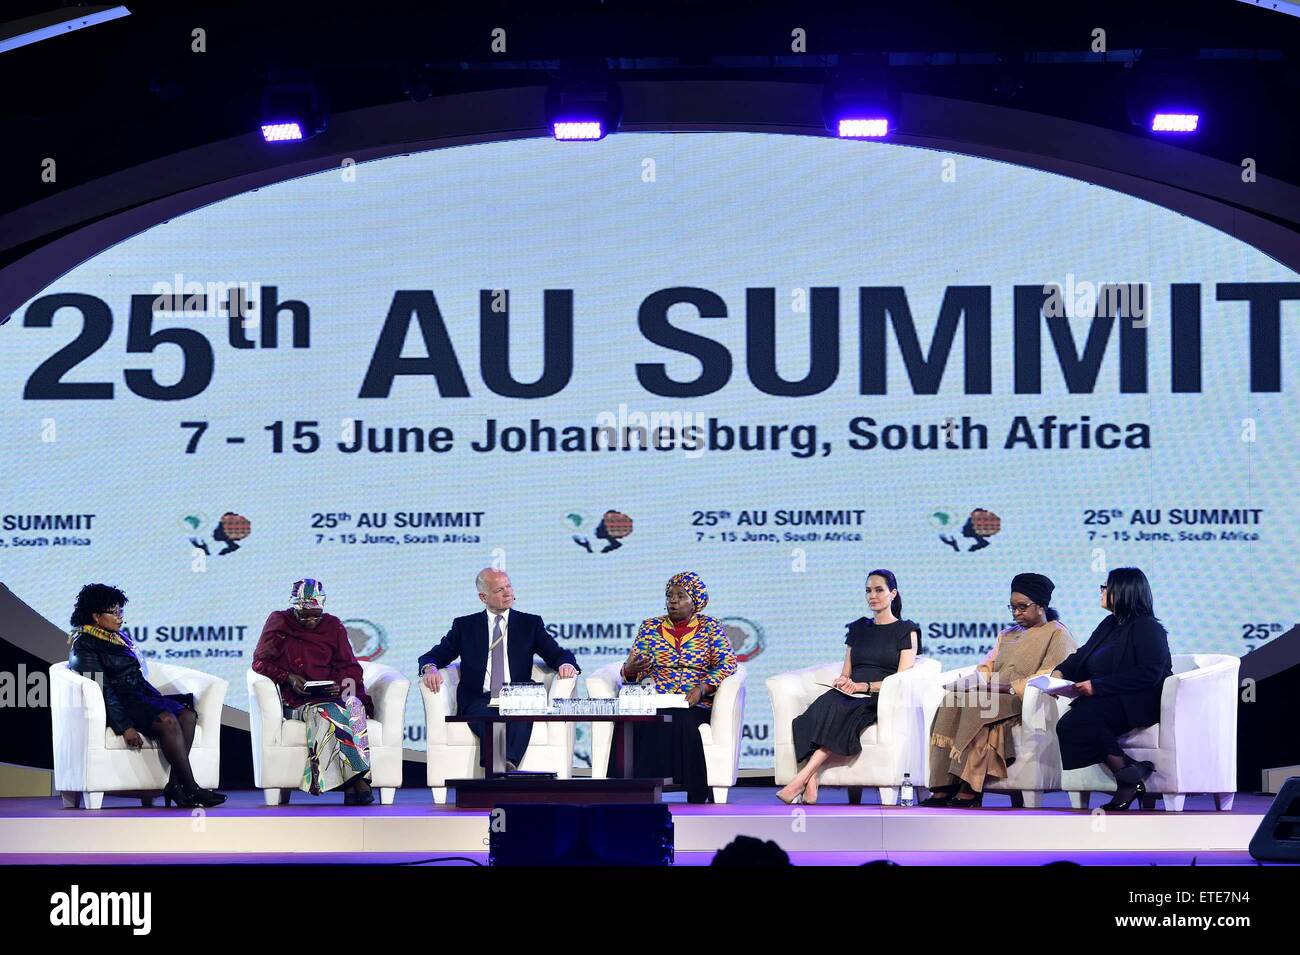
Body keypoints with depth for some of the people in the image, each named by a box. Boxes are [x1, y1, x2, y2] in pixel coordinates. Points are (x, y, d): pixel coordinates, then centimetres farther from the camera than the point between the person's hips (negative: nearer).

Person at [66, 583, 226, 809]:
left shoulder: (120, 637, 21)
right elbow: (102, 689, -15)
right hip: (117, 705, -9)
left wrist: (159, 700, 11)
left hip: (139, 697, 9)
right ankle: (191, 789, -30)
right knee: (168, 721, -31)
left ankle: (174, 785, -27)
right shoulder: (85, 645, -5)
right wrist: (124, 726, -23)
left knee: (187, 714, -17)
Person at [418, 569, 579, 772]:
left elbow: (556, 654, 10)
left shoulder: (530, 624, 19)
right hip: (478, 701, 0)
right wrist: (430, 668, -14)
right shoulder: (465, 626, 18)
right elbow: (435, 655, 12)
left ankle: (511, 765, -52)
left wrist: (566, 664, -15)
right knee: (484, 714, -36)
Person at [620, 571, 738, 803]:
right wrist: (630, 669, -14)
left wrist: (701, 688, -19)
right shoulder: (650, 627, 16)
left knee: (684, 723, -35)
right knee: (640, 724, -31)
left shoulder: (711, 627, 10)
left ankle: (698, 796, -28)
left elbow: (727, 663, -3)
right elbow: (630, 672, 12)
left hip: (696, 705, -2)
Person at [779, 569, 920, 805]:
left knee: (841, 712, -37)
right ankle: (810, 786, -50)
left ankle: (801, 779, -45)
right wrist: (842, 681, -4)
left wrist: (864, 686, -15)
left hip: (881, 699, -4)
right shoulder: (858, 628, 25)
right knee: (824, 705, -34)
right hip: (850, 696, 4)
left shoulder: (906, 631, 9)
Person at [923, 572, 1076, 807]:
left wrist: (1010, 687, -17)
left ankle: (970, 788, -38)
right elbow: (987, 666, 23)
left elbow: (1050, 677, -8)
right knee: (952, 700, -24)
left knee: (978, 705, -34)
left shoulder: (1057, 634, 6)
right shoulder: (1007, 635, 30)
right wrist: (976, 682, -2)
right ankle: (943, 787, -34)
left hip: (1026, 701, -6)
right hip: (996, 697, 7)